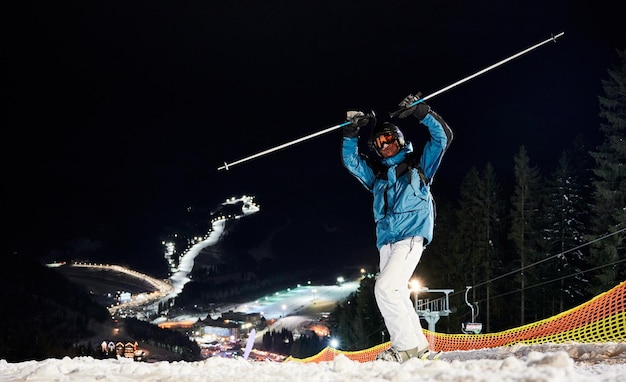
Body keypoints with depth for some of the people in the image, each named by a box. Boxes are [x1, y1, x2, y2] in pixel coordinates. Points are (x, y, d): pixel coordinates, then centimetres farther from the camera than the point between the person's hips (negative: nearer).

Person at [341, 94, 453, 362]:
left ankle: (406, 346, -13)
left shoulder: (419, 165, 12)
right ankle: (418, 347, 13)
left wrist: (422, 112, -2)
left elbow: (443, 137, 5)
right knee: (397, 294, 5)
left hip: (411, 236, -7)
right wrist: (351, 133, 5)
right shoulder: (377, 175, 23)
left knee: (385, 287, -20)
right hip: (386, 242, 7)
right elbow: (350, 160, 18)